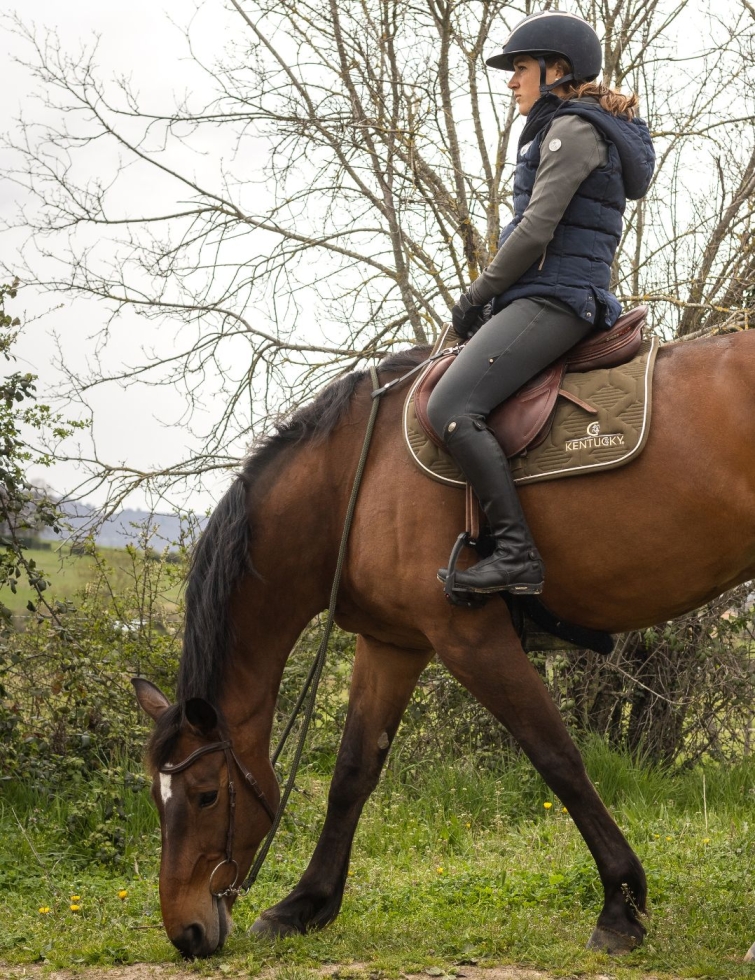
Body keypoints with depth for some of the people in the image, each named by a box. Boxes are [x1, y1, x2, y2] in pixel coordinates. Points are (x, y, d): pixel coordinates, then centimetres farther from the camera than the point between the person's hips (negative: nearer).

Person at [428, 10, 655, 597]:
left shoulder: (572, 129, -8)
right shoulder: (563, 131, 24)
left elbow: (537, 229, -15)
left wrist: (478, 296, -8)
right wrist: (489, 298, 16)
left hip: (552, 298, -11)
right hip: (553, 295, 11)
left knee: (451, 408, -25)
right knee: (449, 398, 18)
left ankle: (518, 556, -30)